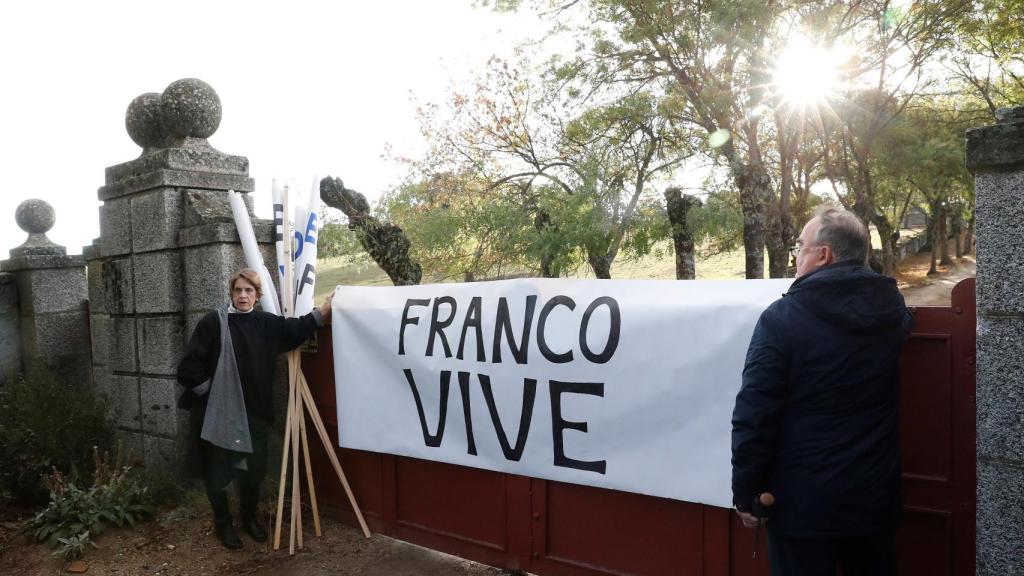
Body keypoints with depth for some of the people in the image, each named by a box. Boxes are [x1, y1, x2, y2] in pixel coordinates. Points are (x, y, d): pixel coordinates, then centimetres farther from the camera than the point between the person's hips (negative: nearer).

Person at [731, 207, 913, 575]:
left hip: (804, 500, -5)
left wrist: (745, 492, -7)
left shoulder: (782, 317, -17)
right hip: (876, 494, 5)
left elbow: (754, 414, -17)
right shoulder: (892, 308, -2)